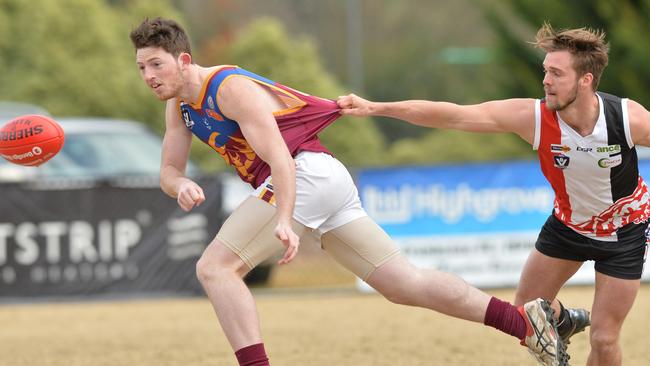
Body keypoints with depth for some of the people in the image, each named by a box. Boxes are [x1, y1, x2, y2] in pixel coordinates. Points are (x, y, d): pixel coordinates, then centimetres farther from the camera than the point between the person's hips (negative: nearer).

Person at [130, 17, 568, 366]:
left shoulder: (229, 88, -12)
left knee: (215, 267, -14)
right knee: (404, 283, 8)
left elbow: (280, 158, -22)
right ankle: (525, 319, 8)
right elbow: (169, 170, 16)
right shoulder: (181, 105, 15)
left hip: (308, 173, -10)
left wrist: (283, 220, -36)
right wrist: (182, 185, -9)